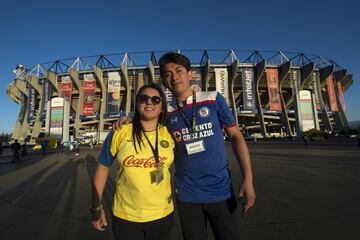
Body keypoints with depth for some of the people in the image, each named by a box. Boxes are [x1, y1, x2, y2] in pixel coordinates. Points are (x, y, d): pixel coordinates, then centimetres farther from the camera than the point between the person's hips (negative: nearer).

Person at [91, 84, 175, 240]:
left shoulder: (169, 134, -9)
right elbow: (102, 168, -3)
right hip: (125, 217, -1)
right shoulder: (119, 133, -13)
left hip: (163, 215, 2)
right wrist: (96, 207, 2)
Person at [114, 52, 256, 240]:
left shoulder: (213, 99, -6)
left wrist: (247, 178, -12)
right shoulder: (166, 113, -1)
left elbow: (236, 136, -4)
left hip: (221, 190, -1)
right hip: (187, 194, 1)